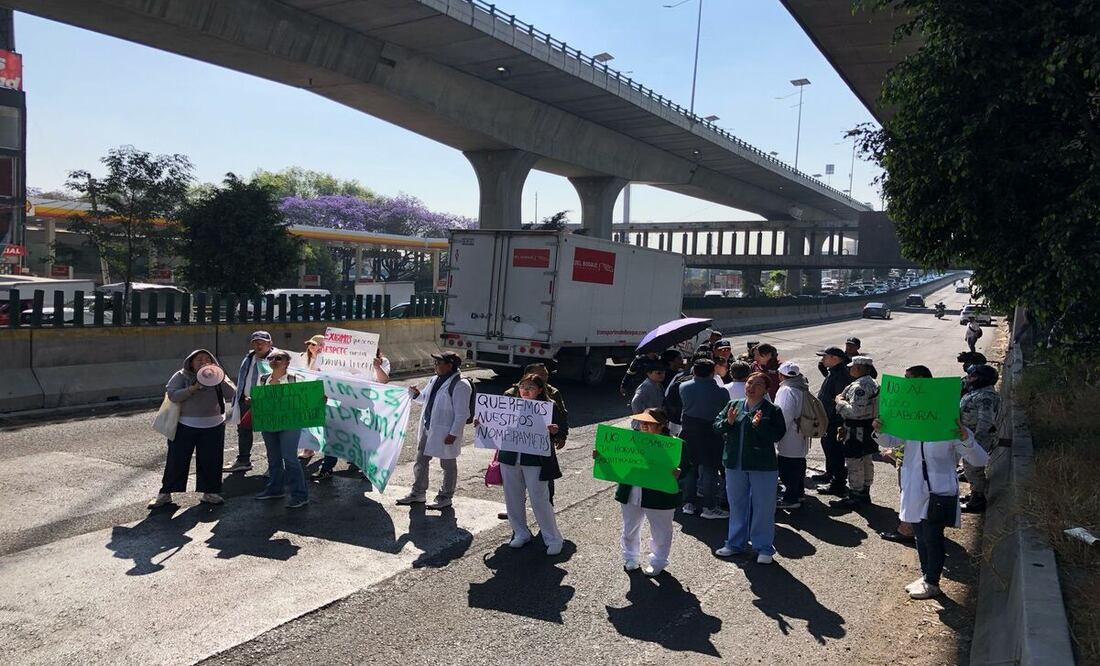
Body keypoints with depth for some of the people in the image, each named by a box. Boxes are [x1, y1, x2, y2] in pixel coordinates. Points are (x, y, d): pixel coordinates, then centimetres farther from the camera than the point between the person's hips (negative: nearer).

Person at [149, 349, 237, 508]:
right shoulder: (181, 376, -1)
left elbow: (231, 394, -6)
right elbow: (172, 395, -13)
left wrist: (220, 380, -21)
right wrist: (194, 388, -24)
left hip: (213, 427, 2)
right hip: (185, 426, -2)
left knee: (210, 460, 5)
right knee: (177, 460, 4)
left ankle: (209, 492, 17)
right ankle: (165, 494, 15)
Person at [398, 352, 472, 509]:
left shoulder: (460, 385, -18)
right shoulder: (434, 380, 8)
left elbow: (462, 413, -19)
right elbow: (424, 398, 22)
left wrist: (454, 433, -21)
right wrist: (416, 393, 0)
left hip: (445, 432, -9)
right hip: (427, 428, 9)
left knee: (448, 465, 7)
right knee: (421, 461, 16)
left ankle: (445, 497, 21)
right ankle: (417, 493, 31)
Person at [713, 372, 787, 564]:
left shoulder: (772, 410, -5)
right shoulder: (733, 406, 7)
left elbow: (778, 434, -15)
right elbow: (716, 426, 5)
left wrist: (759, 425, -26)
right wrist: (728, 422, -14)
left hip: (763, 466, -4)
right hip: (735, 464, 4)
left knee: (763, 507, 4)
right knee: (737, 505, 16)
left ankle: (764, 548, 17)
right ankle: (735, 543, 30)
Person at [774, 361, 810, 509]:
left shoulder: (786, 390, -19)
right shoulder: (803, 389, 9)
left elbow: (785, 416, -22)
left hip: (789, 439, -10)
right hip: (801, 437, 10)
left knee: (787, 468, -2)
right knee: (799, 464, 20)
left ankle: (790, 498, 2)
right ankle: (798, 493, 33)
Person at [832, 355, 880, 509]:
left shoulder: (858, 387, -22)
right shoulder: (874, 384, 11)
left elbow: (855, 412, -29)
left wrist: (840, 401, -16)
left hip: (857, 432, -10)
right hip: (870, 429, 10)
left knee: (854, 464, -2)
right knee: (867, 462, 17)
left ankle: (854, 497, 5)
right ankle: (865, 493, 28)